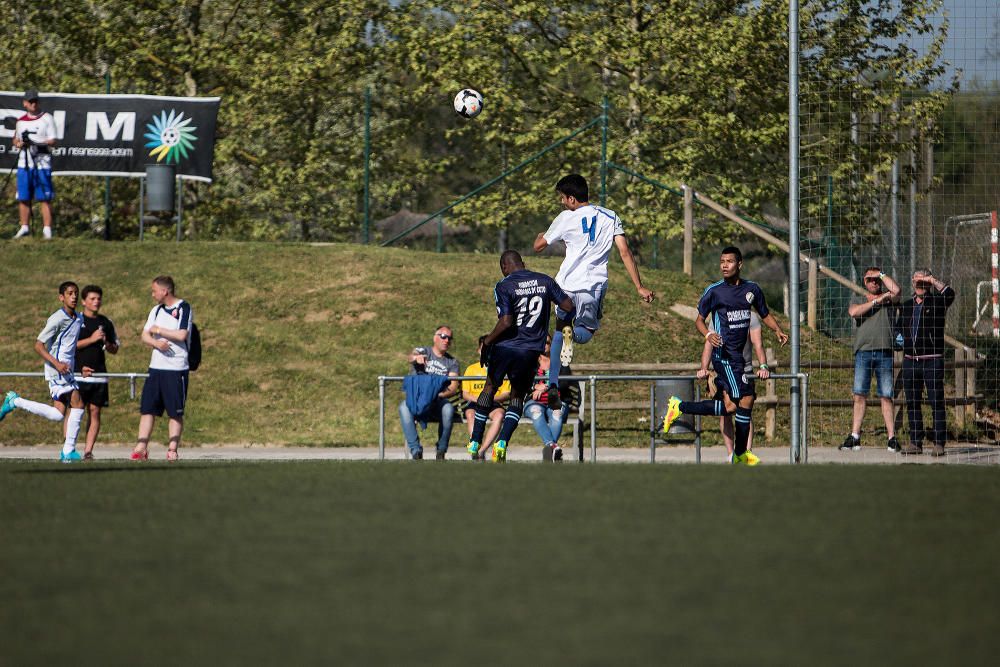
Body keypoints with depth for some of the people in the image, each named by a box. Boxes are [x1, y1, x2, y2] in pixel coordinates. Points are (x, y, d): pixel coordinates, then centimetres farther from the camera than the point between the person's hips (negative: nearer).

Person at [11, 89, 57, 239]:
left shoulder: (47, 118, 1)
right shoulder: (20, 121, 14)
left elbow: (52, 141, -4)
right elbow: (16, 141, 21)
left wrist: (37, 143, -20)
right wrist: (19, 144, -3)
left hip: (42, 163, -4)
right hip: (24, 163, 4)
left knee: (44, 198, -8)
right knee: (23, 197, 5)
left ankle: (47, 229, -8)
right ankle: (25, 227, 14)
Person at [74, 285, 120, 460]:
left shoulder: (106, 323, 13)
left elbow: (115, 349, 20)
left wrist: (107, 344, -3)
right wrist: (91, 339, -13)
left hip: (99, 375, 4)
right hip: (78, 375, -4)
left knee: (95, 412, 1)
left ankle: (88, 451, 3)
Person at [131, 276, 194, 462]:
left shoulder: (184, 309, -5)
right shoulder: (156, 310, 15)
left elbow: (182, 335, -16)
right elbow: (145, 336, 10)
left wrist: (158, 330, -5)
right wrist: (156, 343, -12)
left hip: (176, 368, -6)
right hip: (156, 367, 6)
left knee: (175, 412, -1)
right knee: (147, 409, 0)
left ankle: (172, 449, 2)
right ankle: (141, 448, 0)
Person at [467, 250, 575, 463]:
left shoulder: (504, 287, -10)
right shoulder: (545, 281, 2)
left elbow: (506, 322, -18)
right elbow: (569, 307, 3)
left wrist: (487, 341, -7)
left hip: (505, 348, -2)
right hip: (531, 351, 2)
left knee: (490, 387, 20)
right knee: (517, 397, 17)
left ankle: (474, 444, 22)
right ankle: (502, 443, -2)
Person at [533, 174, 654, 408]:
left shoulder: (566, 218, 1)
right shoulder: (610, 217, 7)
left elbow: (538, 246, 13)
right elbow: (625, 252, -1)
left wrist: (541, 235, 37)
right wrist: (639, 287, -1)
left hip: (566, 284, -1)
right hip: (594, 287, 1)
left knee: (560, 328, 21)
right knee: (586, 331, 21)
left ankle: (553, 385, 7)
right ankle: (574, 333, -19)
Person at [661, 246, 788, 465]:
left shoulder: (752, 289, 10)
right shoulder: (714, 291, -4)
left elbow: (765, 315, 21)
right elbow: (699, 319, 1)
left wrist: (777, 330, 2)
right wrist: (708, 334, -20)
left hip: (739, 355, 7)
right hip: (724, 354, -7)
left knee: (730, 408, 5)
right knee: (745, 399, -12)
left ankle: (679, 407, 14)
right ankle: (740, 453, 0)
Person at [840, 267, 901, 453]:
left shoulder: (888, 300, 14)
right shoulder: (858, 300, 17)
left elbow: (896, 290, -8)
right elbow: (853, 312, -5)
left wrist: (881, 274, 4)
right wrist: (876, 301, -5)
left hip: (884, 352, -1)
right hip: (863, 352, 1)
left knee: (886, 396, -2)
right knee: (859, 396, -2)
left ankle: (892, 438, -2)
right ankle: (854, 437, -1)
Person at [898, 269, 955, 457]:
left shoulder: (937, 302, 1)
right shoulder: (906, 306, 16)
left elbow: (949, 294, -21)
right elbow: (900, 327, 28)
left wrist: (933, 280, -16)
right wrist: (900, 337, 8)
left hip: (932, 360, -5)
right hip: (910, 360, 5)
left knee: (936, 402, -6)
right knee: (912, 403, 7)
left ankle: (939, 443, -6)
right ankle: (915, 442, 12)